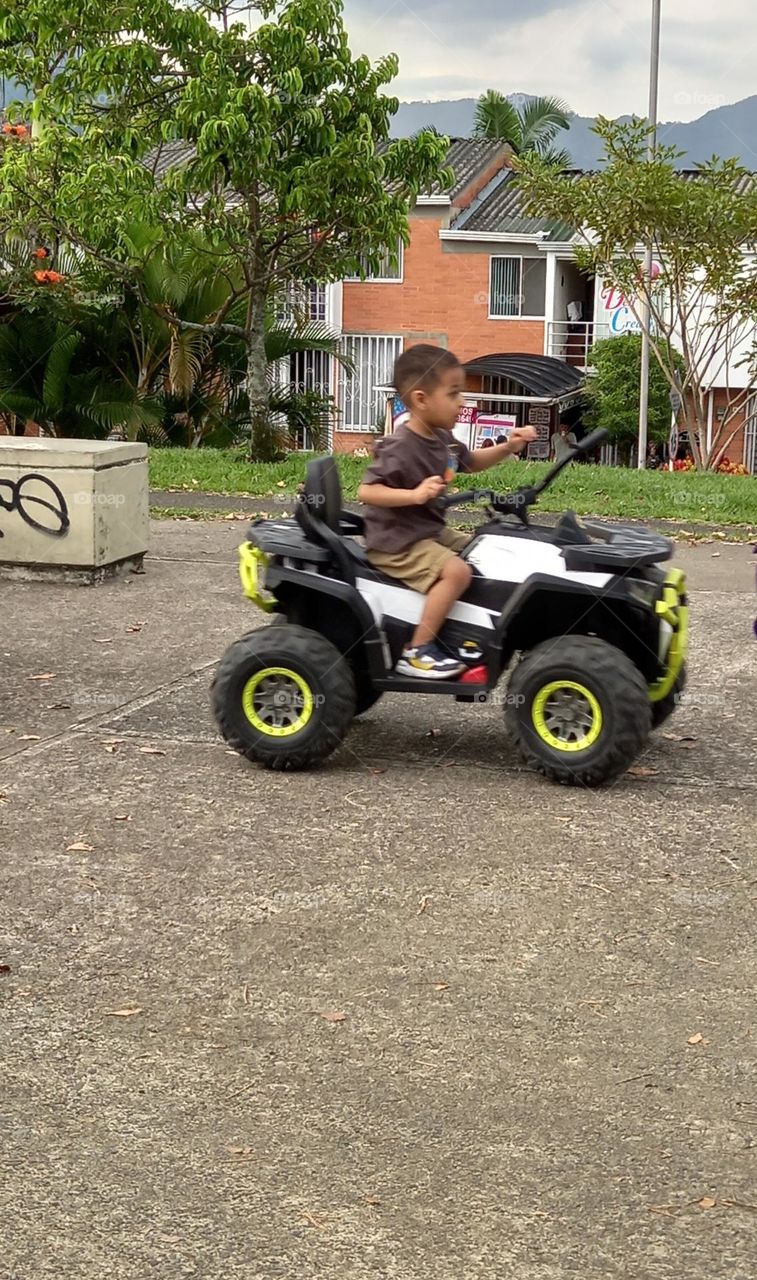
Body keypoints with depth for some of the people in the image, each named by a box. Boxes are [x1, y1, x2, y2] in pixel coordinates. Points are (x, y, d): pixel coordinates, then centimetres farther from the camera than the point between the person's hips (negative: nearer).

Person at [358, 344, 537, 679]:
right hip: (396, 542, -10)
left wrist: (508, 447, 10)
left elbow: (471, 461, 26)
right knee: (456, 571, -28)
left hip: (431, 532, 10)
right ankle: (417, 652, -22)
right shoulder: (400, 449, -22)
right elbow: (367, 491, -28)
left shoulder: (441, 439, 7)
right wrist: (414, 495, -40)